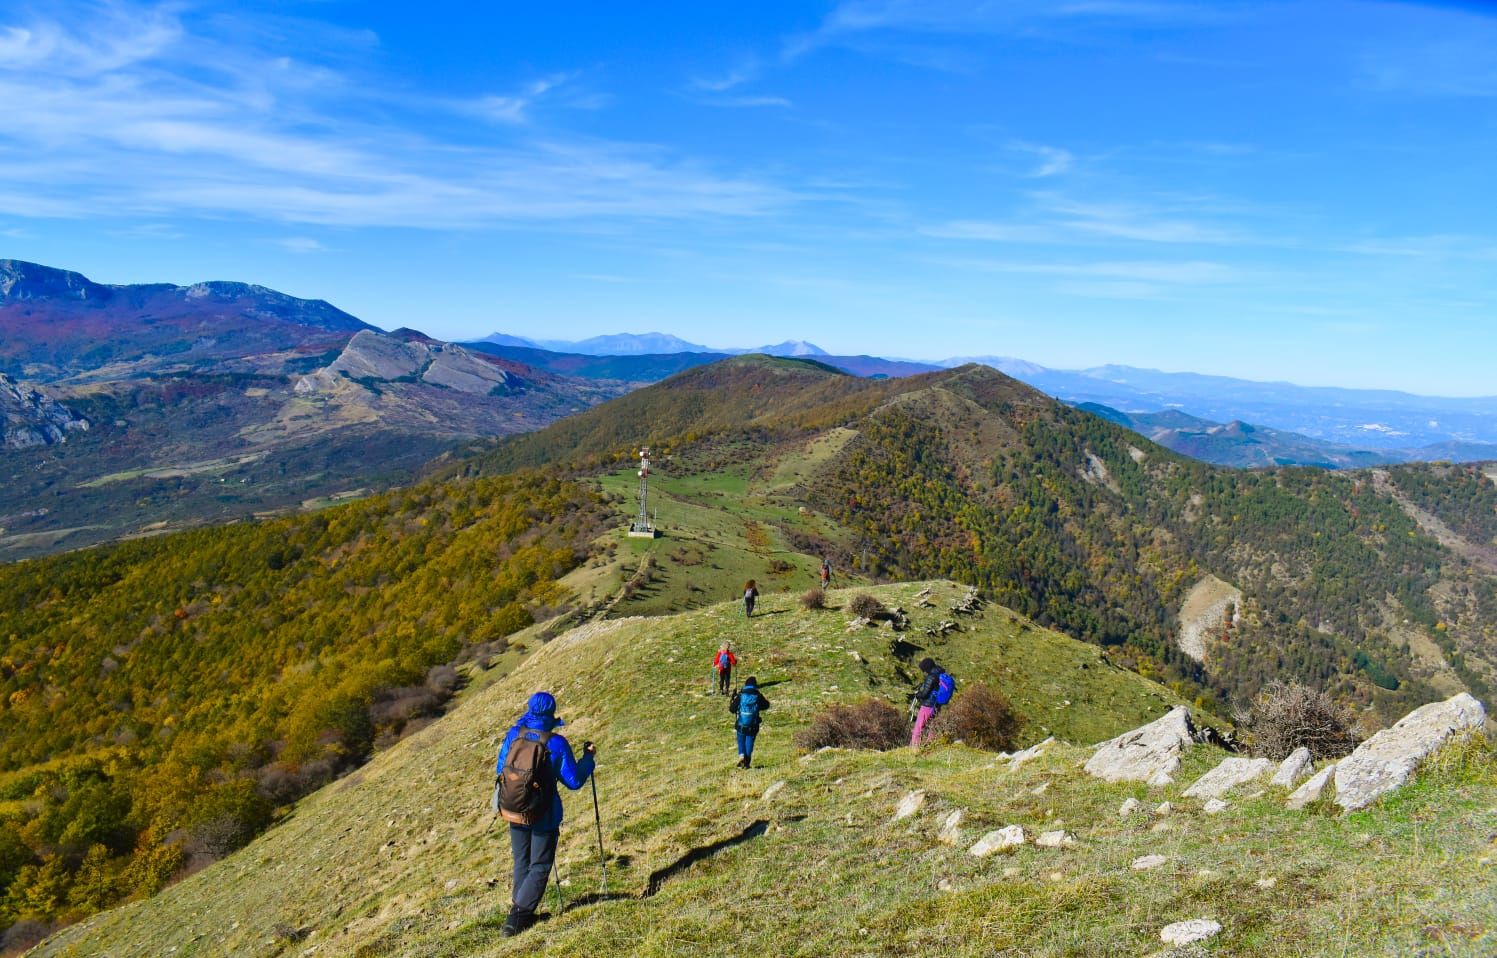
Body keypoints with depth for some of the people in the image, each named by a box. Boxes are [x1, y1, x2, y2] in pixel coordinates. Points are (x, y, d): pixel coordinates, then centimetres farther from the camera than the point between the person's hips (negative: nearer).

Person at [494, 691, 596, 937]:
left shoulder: (514, 735, -8)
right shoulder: (556, 743, -19)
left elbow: (500, 770, 6)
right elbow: (574, 781, -11)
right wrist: (588, 758, 3)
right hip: (544, 815, -4)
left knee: (522, 863, 21)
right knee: (539, 866, 10)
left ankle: (520, 913, 29)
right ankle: (517, 918, 7)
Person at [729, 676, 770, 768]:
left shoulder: (740, 695, -5)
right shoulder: (758, 695, -4)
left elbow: (732, 709, 1)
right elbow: (766, 706, 12)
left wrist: (733, 698, 15)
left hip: (741, 725, 0)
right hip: (753, 726, 0)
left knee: (741, 742, 16)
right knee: (749, 742, 11)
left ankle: (741, 755, -8)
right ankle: (747, 763, 8)